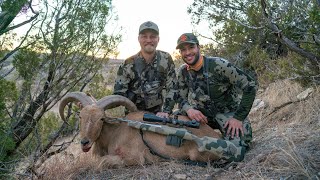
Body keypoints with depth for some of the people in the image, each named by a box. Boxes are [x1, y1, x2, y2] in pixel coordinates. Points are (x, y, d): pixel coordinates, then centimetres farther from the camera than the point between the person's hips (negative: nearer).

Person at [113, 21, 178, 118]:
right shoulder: (129, 64, -7)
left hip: (157, 114, 1)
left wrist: (166, 111, -11)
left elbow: (172, 88, -1)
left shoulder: (166, 59, -2)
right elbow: (119, 94, -5)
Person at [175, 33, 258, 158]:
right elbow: (181, 99, 1)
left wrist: (239, 117, -21)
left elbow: (250, 85, -21)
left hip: (230, 113, -5)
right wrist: (189, 110, -24)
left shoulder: (217, 65, -22)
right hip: (205, 115, 5)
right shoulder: (183, 71, -2)